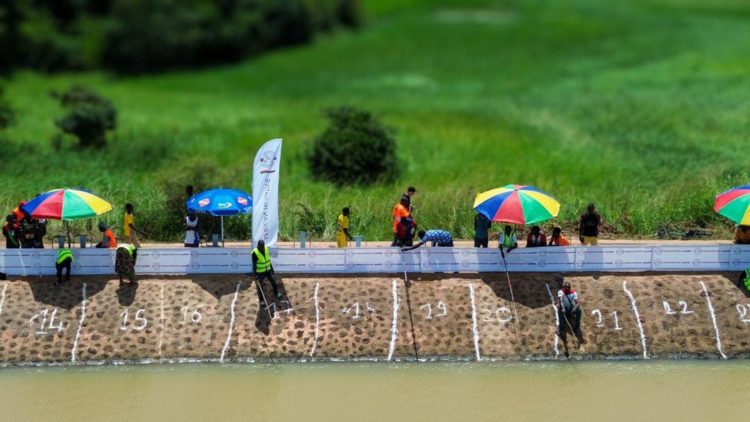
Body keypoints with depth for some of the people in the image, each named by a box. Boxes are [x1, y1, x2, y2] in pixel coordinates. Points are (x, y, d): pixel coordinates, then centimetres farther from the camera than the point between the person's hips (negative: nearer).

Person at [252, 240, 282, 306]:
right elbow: (254, 265, -20)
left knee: (273, 281, 3)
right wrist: (255, 275, -23)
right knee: (259, 286, 1)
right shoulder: (255, 253, -23)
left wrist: (271, 268, 14)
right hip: (260, 272, -5)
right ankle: (262, 300, 16)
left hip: (268, 270, 5)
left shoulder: (267, 249, -6)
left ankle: (277, 293, 27)